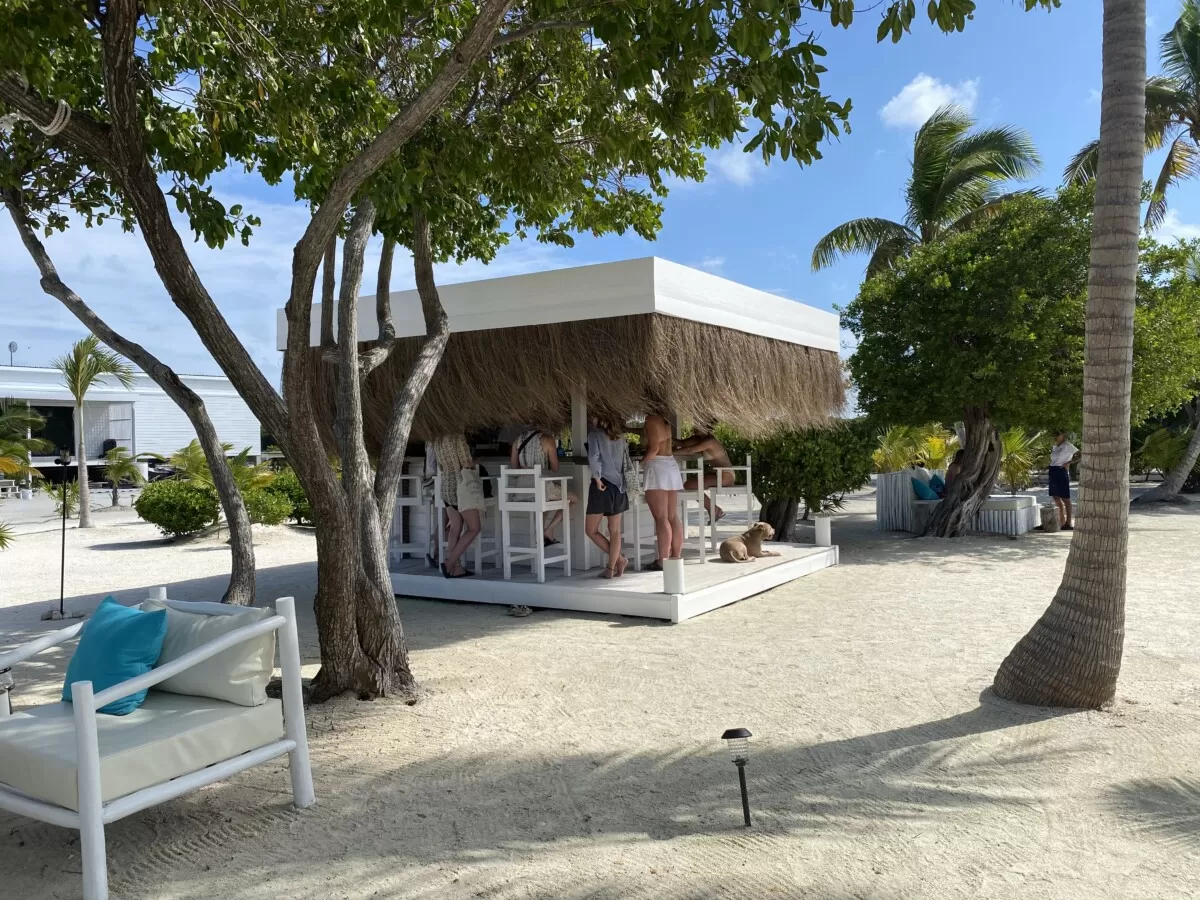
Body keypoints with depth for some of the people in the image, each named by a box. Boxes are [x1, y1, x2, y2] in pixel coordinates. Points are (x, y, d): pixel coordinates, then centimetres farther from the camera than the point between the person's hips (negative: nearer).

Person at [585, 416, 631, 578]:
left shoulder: (595, 434, -5)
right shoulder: (620, 435, 11)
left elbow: (593, 457, -17)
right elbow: (627, 457, 11)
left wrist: (597, 478, -10)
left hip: (603, 484, -6)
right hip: (619, 485, 6)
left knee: (591, 530, 5)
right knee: (615, 530, 8)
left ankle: (619, 559, 1)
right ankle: (611, 568, 5)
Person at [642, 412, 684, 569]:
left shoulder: (651, 420, -11)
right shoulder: (663, 420, 15)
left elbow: (654, 448, -18)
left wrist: (641, 463, -6)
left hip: (657, 468, -9)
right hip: (670, 466, 9)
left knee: (661, 518, -9)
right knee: (673, 516, 9)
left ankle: (663, 560, -10)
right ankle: (676, 556, 12)